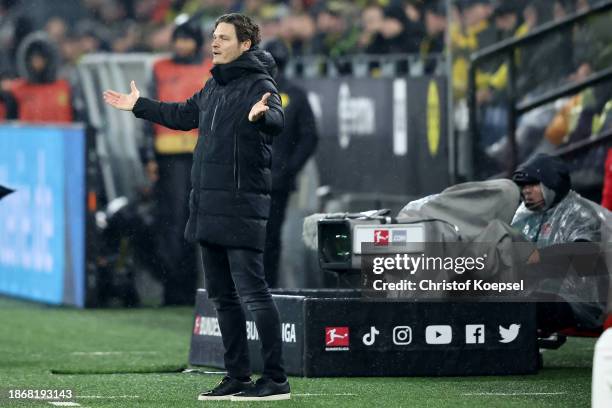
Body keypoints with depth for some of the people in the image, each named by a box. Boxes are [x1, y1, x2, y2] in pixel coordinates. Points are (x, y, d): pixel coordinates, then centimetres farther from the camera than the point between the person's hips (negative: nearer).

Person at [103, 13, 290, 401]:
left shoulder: (259, 84, -10)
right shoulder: (213, 86, 16)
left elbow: (277, 118, -30)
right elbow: (184, 114, 33)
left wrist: (263, 114, -52)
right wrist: (140, 106, 41)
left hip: (242, 207, -9)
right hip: (208, 206, 9)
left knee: (253, 291, -11)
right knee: (223, 295, 12)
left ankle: (276, 380, -8)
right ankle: (238, 377, 19)